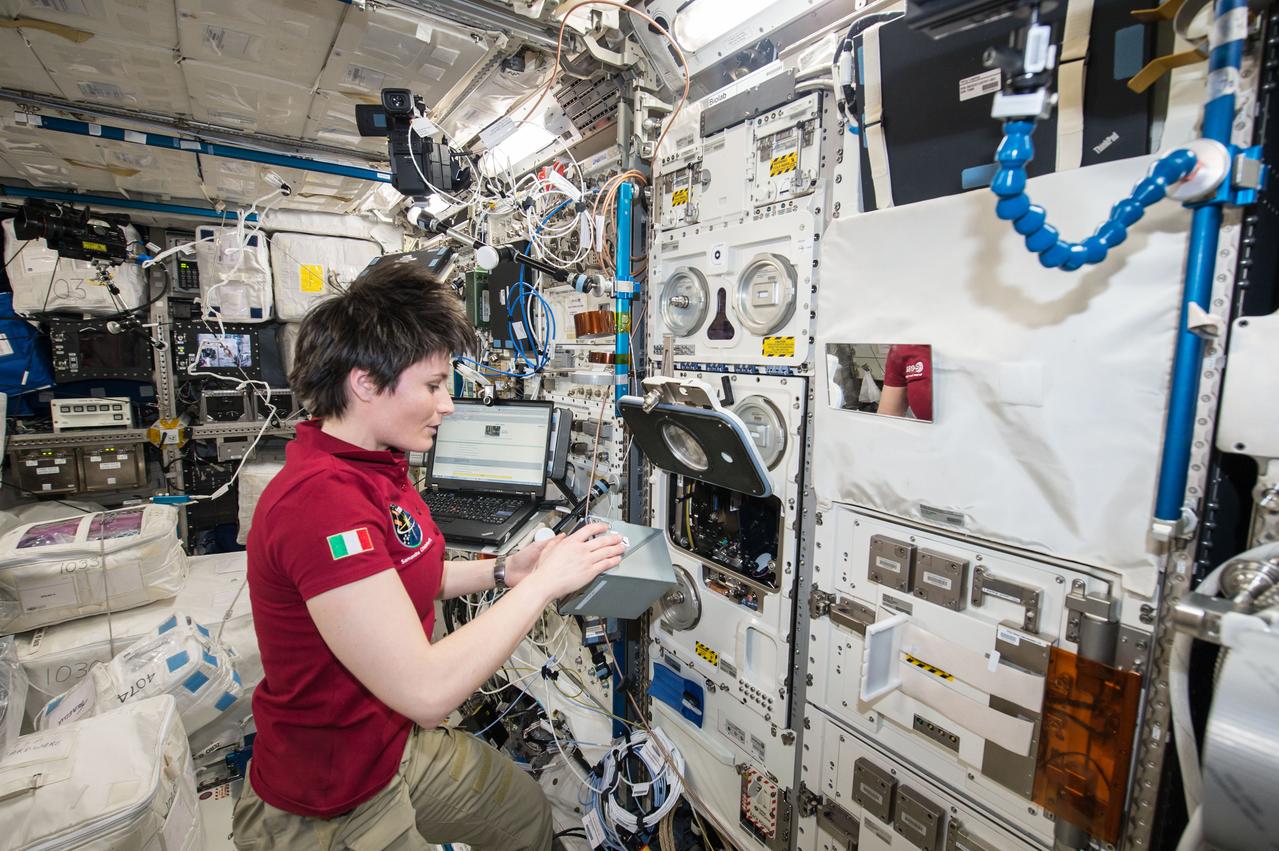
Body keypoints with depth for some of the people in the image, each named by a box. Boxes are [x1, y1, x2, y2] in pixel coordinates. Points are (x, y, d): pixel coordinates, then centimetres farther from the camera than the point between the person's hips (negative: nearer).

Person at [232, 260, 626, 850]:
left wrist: (505, 571, -3)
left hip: (397, 743, 8)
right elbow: (428, 692, -34)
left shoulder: (375, 466, -1)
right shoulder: (322, 497, -34)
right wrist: (544, 580, -26)